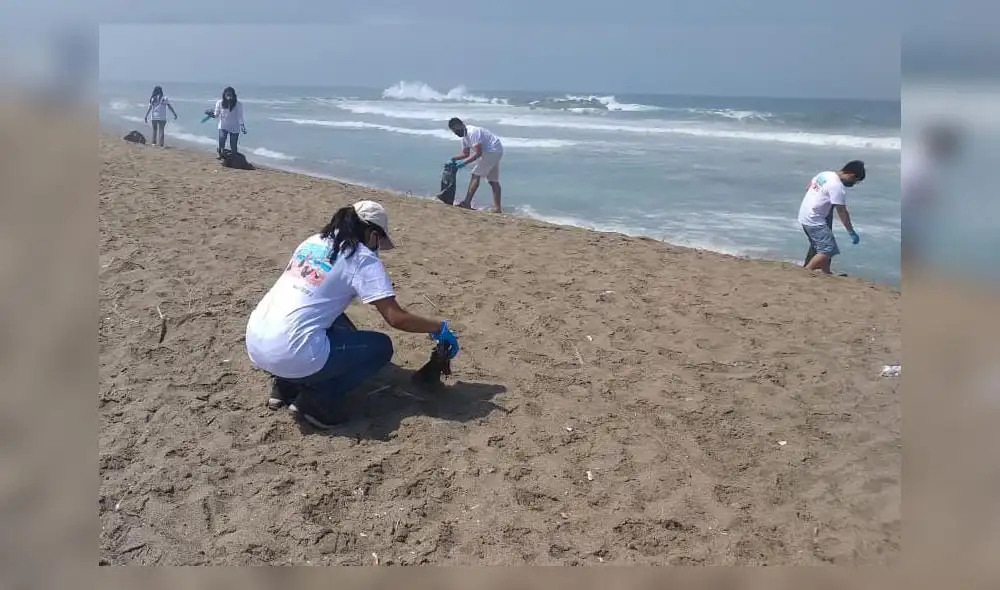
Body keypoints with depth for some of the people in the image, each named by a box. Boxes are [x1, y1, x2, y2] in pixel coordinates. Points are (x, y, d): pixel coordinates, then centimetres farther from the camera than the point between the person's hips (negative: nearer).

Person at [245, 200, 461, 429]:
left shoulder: (314, 242, 18)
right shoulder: (363, 259, -2)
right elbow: (396, 317, -7)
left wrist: (353, 333, 34)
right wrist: (439, 328, 7)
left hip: (255, 344, 8)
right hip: (291, 355, -8)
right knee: (381, 347, 10)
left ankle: (286, 383, 17)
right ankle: (318, 398, -3)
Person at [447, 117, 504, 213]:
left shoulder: (472, 132, -22)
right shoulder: (465, 136, 10)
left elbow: (478, 153, -26)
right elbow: (465, 154, 20)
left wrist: (465, 162, -25)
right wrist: (454, 158, 4)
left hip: (493, 150, -11)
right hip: (494, 152, 11)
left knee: (476, 175, -12)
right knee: (493, 180, 9)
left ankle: (467, 202, -14)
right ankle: (497, 208, 9)